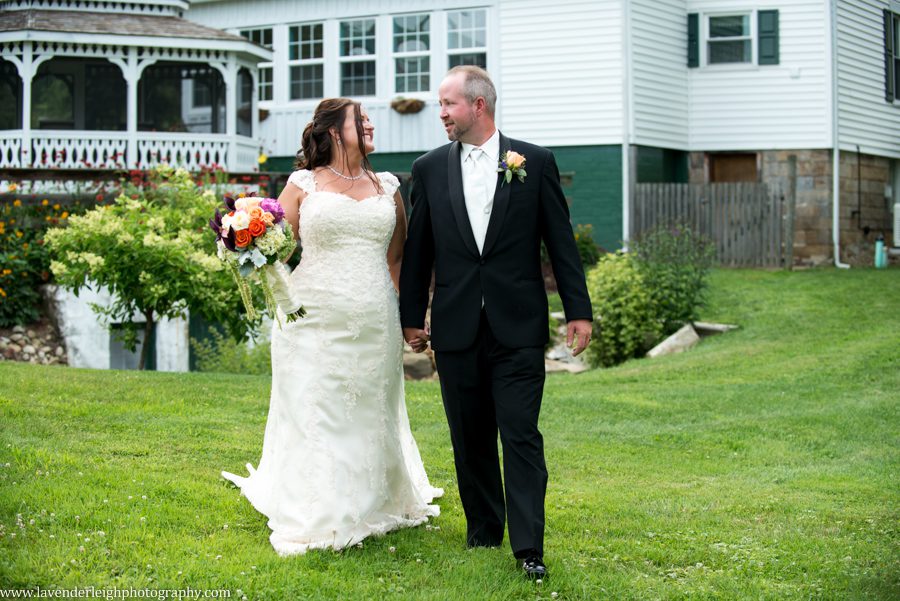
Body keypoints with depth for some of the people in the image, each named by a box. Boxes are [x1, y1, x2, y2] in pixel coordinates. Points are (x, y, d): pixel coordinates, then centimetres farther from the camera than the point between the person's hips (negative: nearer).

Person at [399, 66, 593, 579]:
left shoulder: (535, 162, 1)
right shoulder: (430, 168, 6)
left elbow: (561, 242, 2)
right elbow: (418, 249, 11)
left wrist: (578, 310, -1)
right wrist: (412, 316, 11)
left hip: (518, 326, -2)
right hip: (456, 327, 3)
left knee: (521, 435, -6)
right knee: (471, 437, 10)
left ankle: (529, 546, -4)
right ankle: (484, 530, 23)